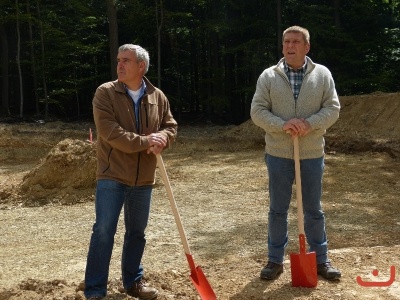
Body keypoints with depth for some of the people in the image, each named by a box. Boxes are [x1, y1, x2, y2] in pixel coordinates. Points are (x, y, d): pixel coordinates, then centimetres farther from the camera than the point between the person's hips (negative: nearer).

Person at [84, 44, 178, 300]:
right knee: (104, 231, -4)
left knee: (137, 231, 15)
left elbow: (171, 126, 10)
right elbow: (110, 133, -19)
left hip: (143, 179, 4)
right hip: (112, 176, -4)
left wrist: (162, 139, -13)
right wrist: (146, 141, -20)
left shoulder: (158, 97, 4)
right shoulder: (105, 93, -9)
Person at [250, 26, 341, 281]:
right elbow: (257, 111, -4)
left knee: (314, 210, 11)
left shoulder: (322, 74, 1)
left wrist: (310, 124, -21)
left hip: (312, 154, 0)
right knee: (278, 209, 9)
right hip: (278, 154, 0)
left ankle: (321, 259, 25)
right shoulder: (269, 76, 0)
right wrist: (282, 125, -21)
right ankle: (275, 260, 21)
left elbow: (332, 108, -4)